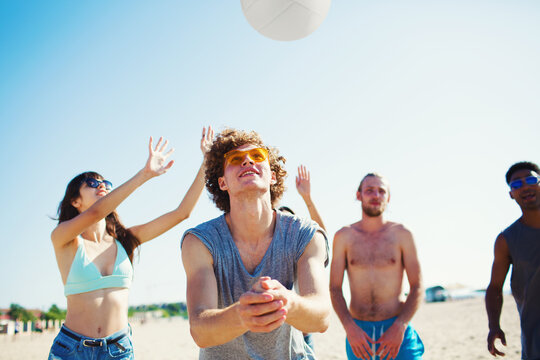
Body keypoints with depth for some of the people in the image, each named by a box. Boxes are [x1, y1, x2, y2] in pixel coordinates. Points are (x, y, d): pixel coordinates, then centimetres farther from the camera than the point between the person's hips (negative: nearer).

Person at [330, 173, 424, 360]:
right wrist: (350, 328, -11)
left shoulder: (402, 234, 1)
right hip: (358, 332, 1)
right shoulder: (343, 236, 3)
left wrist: (399, 327, -11)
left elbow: (417, 287, 1)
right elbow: (335, 288, 2)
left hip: (397, 330, 0)